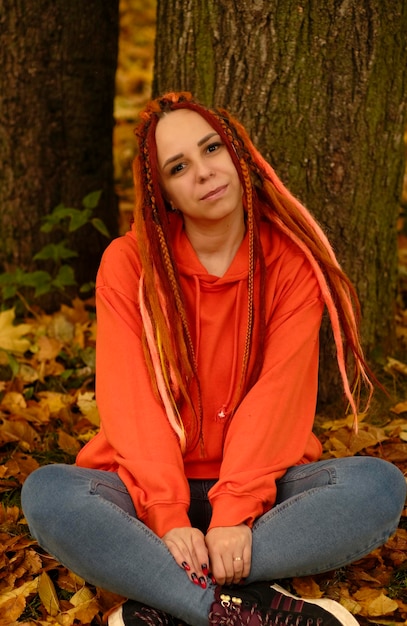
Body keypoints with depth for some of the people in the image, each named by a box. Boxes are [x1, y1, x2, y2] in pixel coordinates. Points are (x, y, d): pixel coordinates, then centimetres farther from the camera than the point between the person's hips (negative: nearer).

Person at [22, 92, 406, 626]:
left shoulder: (293, 260, -2)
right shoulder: (130, 263, -3)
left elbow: (278, 394, -12)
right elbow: (132, 400, -12)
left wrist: (235, 512, -25)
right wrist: (169, 519, -25)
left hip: (256, 484, 1)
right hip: (152, 486, 0)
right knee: (46, 494, -30)